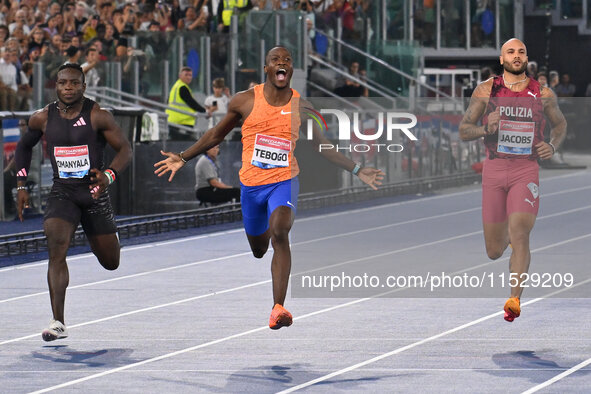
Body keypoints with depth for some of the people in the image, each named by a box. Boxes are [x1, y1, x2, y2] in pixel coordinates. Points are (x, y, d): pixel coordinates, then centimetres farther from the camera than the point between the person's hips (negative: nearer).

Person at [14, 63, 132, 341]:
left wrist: (109, 175, -26)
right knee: (56, 248, -24)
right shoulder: (43, 118, -2)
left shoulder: (98, 116, -10)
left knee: (111, 263, 11)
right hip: (61, 193, 0)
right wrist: (21, 185, 10)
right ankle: (58, 323, -26)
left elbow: (124, 149, -8)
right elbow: (24, 146, 17)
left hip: (94, 192, 0)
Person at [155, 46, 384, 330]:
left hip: (284, 181, -2)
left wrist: (357, 171, 10)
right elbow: (216, 134, 11)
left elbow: (322, 145, 13)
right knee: (258, 249, 14)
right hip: (251, 184, 2)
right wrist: (183, 158, 6)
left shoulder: (301, 107, 0)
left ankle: (278, 308, -35)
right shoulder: (245, 101, -2)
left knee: (279, 232, -29)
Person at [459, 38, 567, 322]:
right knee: (494, 252, 6)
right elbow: (463, 130, 4)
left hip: (527, 169, -1)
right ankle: (506, 237, 44)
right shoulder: (486, 90, 2)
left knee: (519, 233, -22)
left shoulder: (543, 94, 5)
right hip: (494, 170, 1)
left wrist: (553, 146, 3)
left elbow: (560, 123, 23)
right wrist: (486, 129, -17)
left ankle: (514, 299, -21)